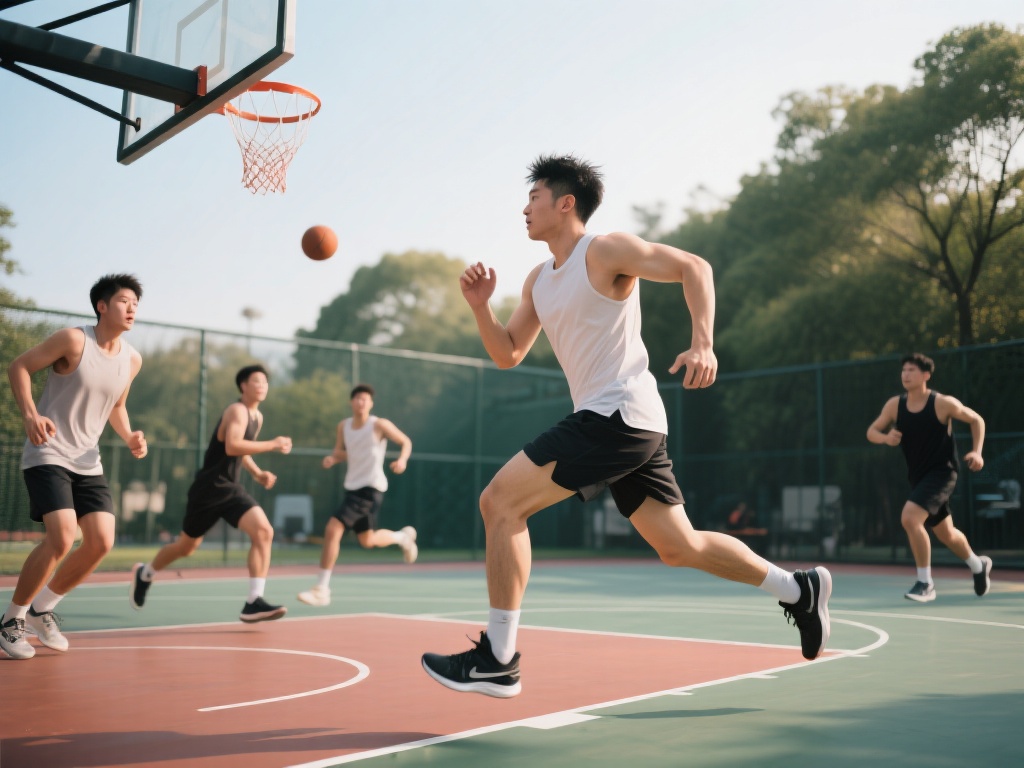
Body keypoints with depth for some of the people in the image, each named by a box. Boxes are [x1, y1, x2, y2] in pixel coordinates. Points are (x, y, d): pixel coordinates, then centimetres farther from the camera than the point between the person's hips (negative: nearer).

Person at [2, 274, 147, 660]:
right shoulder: (73, 340, -12)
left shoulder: (132, 360, 5)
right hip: (47, 455, -6)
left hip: (87, 462, 6)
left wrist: (129, 437, 2)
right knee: (62, 538, -20)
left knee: (102, 541, -5)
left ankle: (43, 608, 18)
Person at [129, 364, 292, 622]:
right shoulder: (237, 410, -15)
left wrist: (257, 473, 11)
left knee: (264, 532, -16)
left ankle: (254, 603, -19)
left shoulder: (258, 417, 11)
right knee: (187, 545, 10)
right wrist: (272, 444, -30)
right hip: (209, 488, -7)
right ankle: (144, 575, 40)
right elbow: (231, 446, -33)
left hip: (231, 489, 7)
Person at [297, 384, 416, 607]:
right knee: (367, 541, 20)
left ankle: (322, 589, -11)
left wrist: (402, 460, -22)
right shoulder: (343, 426, 5)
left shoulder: (379, 425, -11)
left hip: (371, 489, -7)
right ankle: (403, 536, 48)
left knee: (332, 529, -18)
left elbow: (406, 441, -1)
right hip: (352, 487, 7)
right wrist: (332, 458, -6)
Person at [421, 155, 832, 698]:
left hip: (618, 414, -9)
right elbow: (508, 354, 20)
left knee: (500, 501, -13)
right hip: (623, 426, 9)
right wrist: (480, 306, 3)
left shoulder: (605, 251, -5)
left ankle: (497, 659, -8)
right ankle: (798, 589, 26)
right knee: (679, 546, 13)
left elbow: (694, 267, -9)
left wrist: (702, 343, -23)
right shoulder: (538, 281, 20)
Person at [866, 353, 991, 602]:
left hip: (942, 472, -6)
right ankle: (978, 565, 50)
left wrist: (976, 452, -13)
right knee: (945, 533, 20)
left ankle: (925, 583, -11)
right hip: (918, 476, 6)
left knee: (910, 518, -25)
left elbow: (976, 420, 0)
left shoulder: (943, 403, -14)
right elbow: (872, 431, 1)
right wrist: (886, 437, -22)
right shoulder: (895, 404, -3)